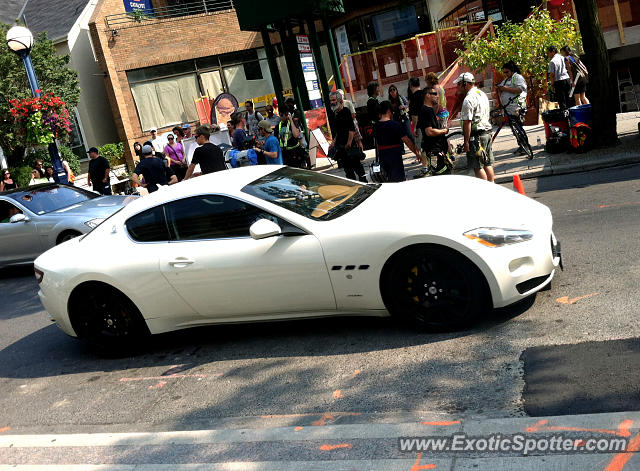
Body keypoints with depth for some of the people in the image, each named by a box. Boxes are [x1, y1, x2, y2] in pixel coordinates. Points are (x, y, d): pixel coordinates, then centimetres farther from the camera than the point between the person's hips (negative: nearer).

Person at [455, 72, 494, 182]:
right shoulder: (482, 94, 14)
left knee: (478, 167, -4)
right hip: (487, 132, 9)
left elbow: (467, 122, -19)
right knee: (488, 164, 14)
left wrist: (466, 141, -17)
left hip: (476, 135, -9)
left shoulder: (468, 99, -16)